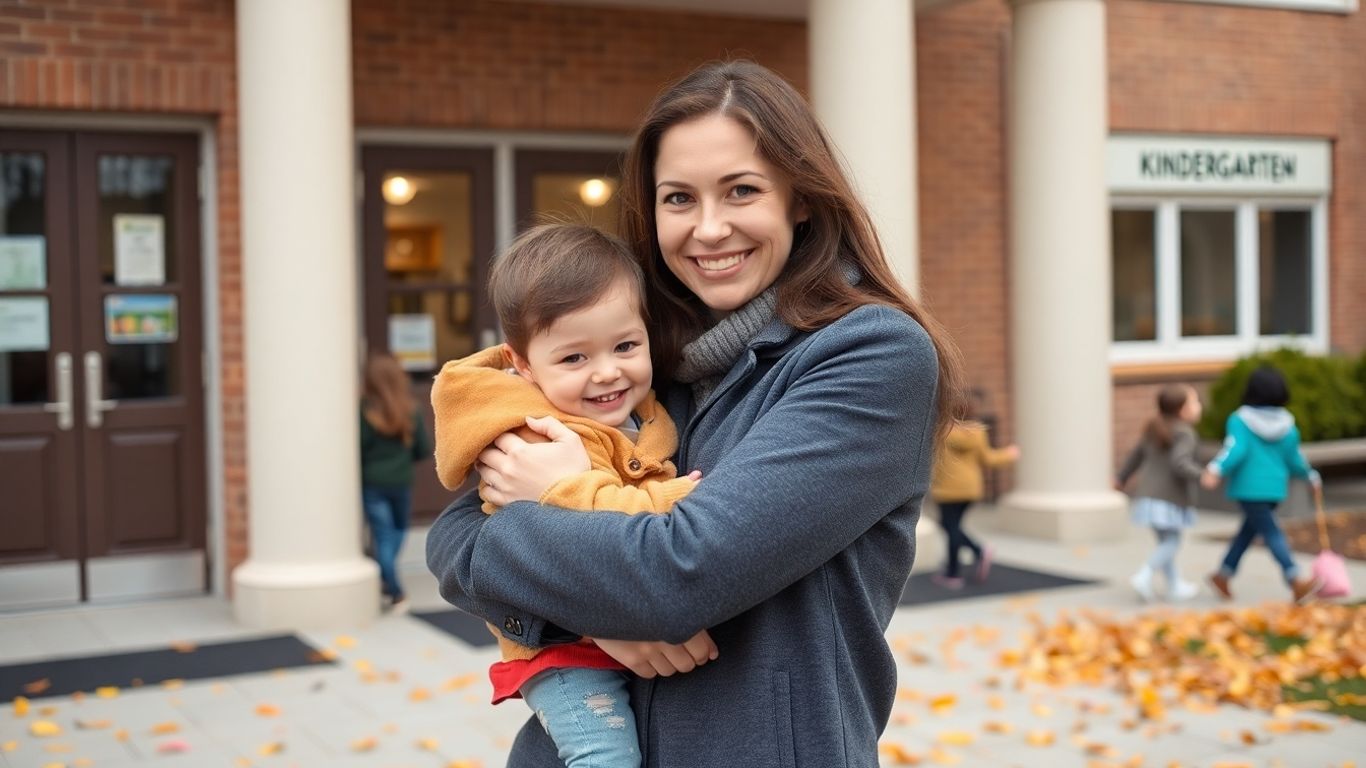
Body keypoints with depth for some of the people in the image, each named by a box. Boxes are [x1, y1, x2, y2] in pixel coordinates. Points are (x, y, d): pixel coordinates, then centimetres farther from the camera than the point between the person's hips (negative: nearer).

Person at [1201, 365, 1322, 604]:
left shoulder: (1240, 420, -6)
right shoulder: (1286, 424, 5)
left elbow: (1236, 449, -21)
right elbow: (1294, 459, 11)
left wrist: (1216, 469, -32)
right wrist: (1310, 475, 28)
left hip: (1248, 486, -3)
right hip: (1274, 486, 3)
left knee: (1271, 532, -2)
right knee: (1248, 529, 17)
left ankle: (1296, 581, -8)